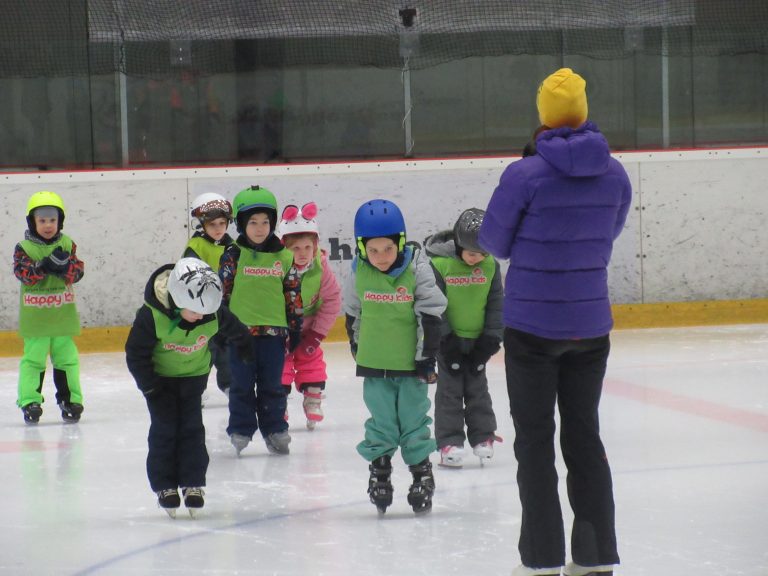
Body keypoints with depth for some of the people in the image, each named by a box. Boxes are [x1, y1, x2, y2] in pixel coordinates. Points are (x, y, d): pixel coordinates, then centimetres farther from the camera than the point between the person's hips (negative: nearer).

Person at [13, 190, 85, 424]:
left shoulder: (67, 244, 4)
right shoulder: (24, 248, -5)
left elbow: (78, 271, -3)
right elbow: (23, 273, -17)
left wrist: (65, 266, -23)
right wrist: (45, 265, -28)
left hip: (63, 315, 3)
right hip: (35, 316, -3)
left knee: (67, 358, 7)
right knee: (33, 359, -1)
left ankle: (70, 398, 15)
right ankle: (29, 400, 3)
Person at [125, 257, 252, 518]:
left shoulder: (213, 313, -21)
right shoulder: (151, 316, -31)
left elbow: (234, 330, 3)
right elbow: (136, 353, -19)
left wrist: (245, 347, 22)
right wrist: (150, 387, -19)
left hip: (194, 375, 2)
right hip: (160, 377, -2)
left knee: (192, 429, -2)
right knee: (164, 429, -4)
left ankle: (193, 484, 6)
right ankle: (165, 486, 5)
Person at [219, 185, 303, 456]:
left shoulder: (283, 256, 3)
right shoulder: (233, 256, -3)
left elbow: (293, 294, 8)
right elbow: (222, 291, 0)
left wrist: (295, 327, 8)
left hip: (274, 330, 1)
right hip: (240, 330, -1)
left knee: (272, 385, 9)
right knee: (242, 385, 6)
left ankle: (275, 429, 18)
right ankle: (240, 430, 15)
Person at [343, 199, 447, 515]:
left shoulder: (417, 269, -14)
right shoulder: (359, 273, -5)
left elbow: (431, 314, -10)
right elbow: (352, 311, 11)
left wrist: (427, 358, -10)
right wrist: (357, 348, 17)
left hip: (411, 362, -2)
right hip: (374, 364, 2)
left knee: (414, 421, 7)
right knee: (381, 423, 7)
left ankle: (422, 474, 18)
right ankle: (379, 474, 18)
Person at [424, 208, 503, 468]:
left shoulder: (490, 266, -6)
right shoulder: (439, 265, -17)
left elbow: (496, 305, 0)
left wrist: (490, 339, -5)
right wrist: (446, 340, -16)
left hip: (477, 339, 3)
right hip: (448, 339, -3)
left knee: (477, 388, 11)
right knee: (449, 389, 0)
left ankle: (483, 436, 19)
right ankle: (449, 443, 3)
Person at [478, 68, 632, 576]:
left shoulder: (525, 176, -16)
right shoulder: (614, 175, -3)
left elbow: (494, 243, -5)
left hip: (532, 325, -4)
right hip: (591, 323, 4)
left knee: (535, 439, 6)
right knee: (584, 435, 15)